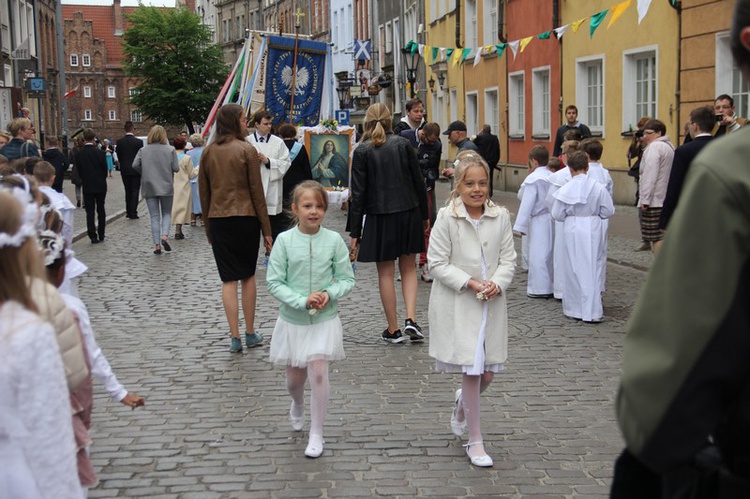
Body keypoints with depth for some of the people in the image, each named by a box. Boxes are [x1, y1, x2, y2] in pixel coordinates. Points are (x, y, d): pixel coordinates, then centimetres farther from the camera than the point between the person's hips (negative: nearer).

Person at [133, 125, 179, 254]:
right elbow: (176, 168, -9)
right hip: (166, 187, -1)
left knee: (154, 216, 5)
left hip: (149, 188, 1)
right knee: (167, 213, 13)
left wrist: (145, 173, 7)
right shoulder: (170, 150, -5)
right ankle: (164, 236, -10)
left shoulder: (143, 150, -1)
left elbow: (135, 165, -10)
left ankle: (157, 245, 1)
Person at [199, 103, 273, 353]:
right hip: (245, 218, -3)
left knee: (228, 279, 4)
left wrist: (208, 227, 17)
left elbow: (204, 192, 9)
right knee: (248, 276, 11)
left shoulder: (208, 152, 5)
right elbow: (257, 192, -7)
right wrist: (266, 229, -2)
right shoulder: (247, 150, -7)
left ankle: (235, 337, 2)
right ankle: (250, 334, 17)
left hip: (218, 220, 3)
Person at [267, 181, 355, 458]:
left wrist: (329, 294, -20)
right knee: (294, 378, 14)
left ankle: (316, 434, 9)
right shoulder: (284, 240, -10)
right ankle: (297, 406, 50)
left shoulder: (333, 240, -8)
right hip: (292, 320, 1)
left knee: (318, 374, -8)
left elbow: (347, 279, -2)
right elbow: (274, 283, -10)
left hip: (324, 320, -1)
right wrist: (303, 300, -22)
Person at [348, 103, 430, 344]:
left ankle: (393, 329, 13)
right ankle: (411, 319, 0)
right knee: (408, 269, 15)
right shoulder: (403, 144, -1)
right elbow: (418, 181, 2)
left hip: (379, 218, -2)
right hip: (408, 213, 2)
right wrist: (424, 215, 14)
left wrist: (355, 231, -3)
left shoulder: (362, 150, -6)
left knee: (385, 273, 8)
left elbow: (358, 193, -8)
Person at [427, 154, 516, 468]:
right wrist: (470, 283, -17)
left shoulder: (500, 217, 1)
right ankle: (475, 442, 13)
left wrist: (497, 284, -14)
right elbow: (437, 263, -8)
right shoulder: (446, 217, -9)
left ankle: (462, 403, 44)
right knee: (471, 371, -2)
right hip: (458, 304, -4)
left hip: (492, 302, 4)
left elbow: (508, 259, 5)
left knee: (488, 372, 8)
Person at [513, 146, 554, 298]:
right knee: (550, 252, 14)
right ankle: (551, 285, 23)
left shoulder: (532, 179, -14)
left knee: (538, 254, -1)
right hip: (553, 218, 7)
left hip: (539, 221, -7)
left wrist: (521, 226, -11)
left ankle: (540, 288, 3)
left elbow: (527, 203, -15)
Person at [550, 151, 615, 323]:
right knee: (593, 268, 6)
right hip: (592, 230, 0)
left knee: (573, 268, 11)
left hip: (572, 230, 0)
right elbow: (608, 211, -3)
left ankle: (573, 309, 18)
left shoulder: (566, 189, -8)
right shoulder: (598, 187, -8)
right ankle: (592, 311, 4)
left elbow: (557, 214, -4)